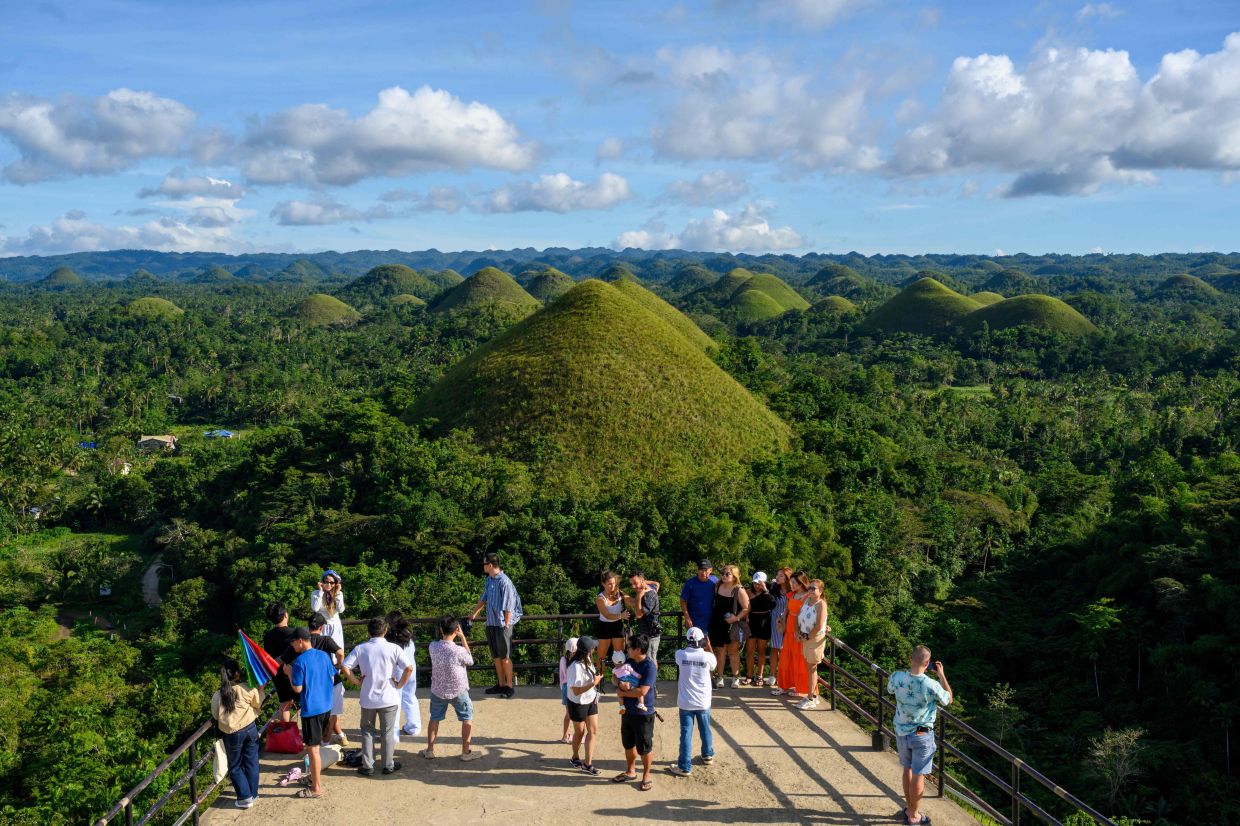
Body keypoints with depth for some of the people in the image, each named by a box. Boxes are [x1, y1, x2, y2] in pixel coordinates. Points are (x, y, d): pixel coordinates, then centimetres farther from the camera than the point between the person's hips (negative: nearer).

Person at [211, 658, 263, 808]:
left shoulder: (217, 696, -12)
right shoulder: (247, 690, -13)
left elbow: (216, 716, 1)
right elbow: (258, 704, 2)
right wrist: (260, 690, 16)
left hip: (232, 735, -1)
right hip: (250, 729, 1)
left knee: (235, 767, 13)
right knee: (251, 763, 15)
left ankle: (245, 797, 11)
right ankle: (253, 794, 24)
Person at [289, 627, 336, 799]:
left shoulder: (299, 662, -17)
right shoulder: (324, 656, 4)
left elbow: (297, 689, -14)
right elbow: (331, 679, 11)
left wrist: (289, 674, -1)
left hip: (311, 710, -8)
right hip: (326, 706, 8)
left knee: (312, 749, 1)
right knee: (315, 746, 23)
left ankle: (316, 788, 7)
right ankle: (316, 777, 35)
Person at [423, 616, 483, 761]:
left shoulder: (432, 647, -14)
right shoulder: (459, 651, -26)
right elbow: (470, 660, -5)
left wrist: (443, 633, -2)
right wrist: (463, 638, -8)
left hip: (438, 690, 4)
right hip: (458, 691, -4)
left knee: (434, 719, 21)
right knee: (467, 719, 14)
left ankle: (430, 750, 30)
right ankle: (466, 752, 18)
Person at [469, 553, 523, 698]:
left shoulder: (504, 582, -17)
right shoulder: (489, 580, 9)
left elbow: (508, 607, -17)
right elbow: (483, 598, 24)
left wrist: (506, 625, -16)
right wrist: (474, 613, 29)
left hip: (502, 624, -8)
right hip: (491, 623, 8)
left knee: (505, 656, -1)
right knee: (496, 656, 14)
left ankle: (510, 686, 9)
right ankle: (501, 684, 24)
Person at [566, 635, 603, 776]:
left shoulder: (587, 660, -6)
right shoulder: (576, 666, -30)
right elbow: (576, 691, -27)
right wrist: (594, 683, -31)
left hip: (590, 701, 7)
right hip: (578, 704, -7)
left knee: (594, 731, 6)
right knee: (580, 731, 14)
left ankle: (588, 764, 15)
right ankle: (575, 758, 38)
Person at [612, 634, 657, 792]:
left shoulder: (649, 666, -21)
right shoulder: (629, 662, 3)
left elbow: (642, 691, -26)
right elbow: (616, 677, 12)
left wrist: (622, 692, -15)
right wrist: (619, 684, -12)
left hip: (643, 713, -8)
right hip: (628, 711, 8)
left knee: (644, 747, 5)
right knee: (628, 744, 20)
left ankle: (646, 776, 20)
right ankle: (630, 771, 37)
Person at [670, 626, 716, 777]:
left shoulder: (681, 655, -13)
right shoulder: (707, 656, -14)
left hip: (686, 702, -1)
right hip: (703, 702, 1)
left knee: (686, 733, 3)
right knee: (705, 729, 22)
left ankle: (685, 767, 3)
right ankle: (708, 756, 42)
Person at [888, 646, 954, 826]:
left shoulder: (897, 678, -16)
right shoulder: (931, 685, -25)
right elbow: (948, 699, -4)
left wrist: (911, 670, 8)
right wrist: (941, 674, 1)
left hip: (901, 732, 4)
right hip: (922, 735, -4)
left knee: (907, 769, 24)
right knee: (918, 776, 10)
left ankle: (909, 807, 39)